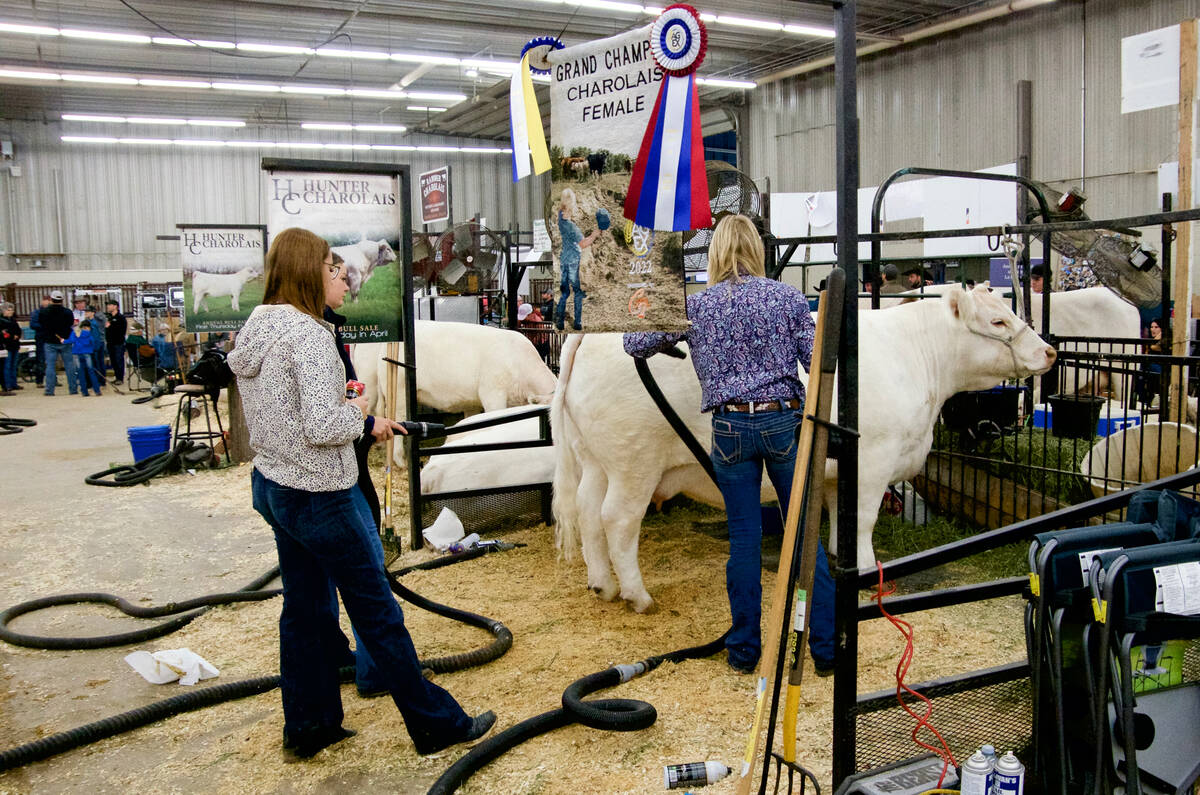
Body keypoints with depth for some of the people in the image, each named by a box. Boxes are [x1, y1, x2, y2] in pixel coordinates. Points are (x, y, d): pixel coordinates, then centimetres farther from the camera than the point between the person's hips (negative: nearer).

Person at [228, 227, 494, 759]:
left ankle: (307, 726, 31)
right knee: (377, 612, 2)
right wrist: (358, 414, -8)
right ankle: (437, 724, 15)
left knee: (304, 607, 18)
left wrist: (367, 422, 15)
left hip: (273, 487, 9)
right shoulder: (306, 333, -22)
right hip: (319, 495, -9)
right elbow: (323, 427, -29)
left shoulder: (255, 330, 7)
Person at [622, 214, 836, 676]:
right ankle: (826, 650, 16)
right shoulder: (788, 297, 0)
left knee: (744, 538, 10)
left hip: (731, 428, 0)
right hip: (784, 421, 0)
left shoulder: (695, 306, 1)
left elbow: (635, 345, 10)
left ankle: (744, 651, 19)